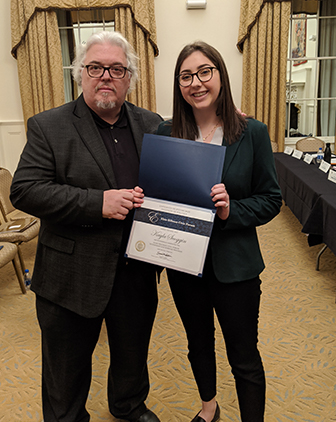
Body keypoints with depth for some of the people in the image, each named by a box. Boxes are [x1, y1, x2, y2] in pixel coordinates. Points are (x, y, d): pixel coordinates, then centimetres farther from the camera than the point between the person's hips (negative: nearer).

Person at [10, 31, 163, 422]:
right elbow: (24, 190, -15)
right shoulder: (48, 126, -6)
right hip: (72, 276, -3)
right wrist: (98, 203, -24)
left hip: (137, 271, 4)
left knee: (133, 354, 25)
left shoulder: (152, 125, 5)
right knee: (66, 368, 17)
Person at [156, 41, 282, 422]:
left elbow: (271, 200, -5)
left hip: (234, 264, -3)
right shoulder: (165, 133, -2)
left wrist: (231, 210, -22)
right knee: (198, 343, 24)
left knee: (244, 358, 10)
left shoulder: (252, 133, -8)